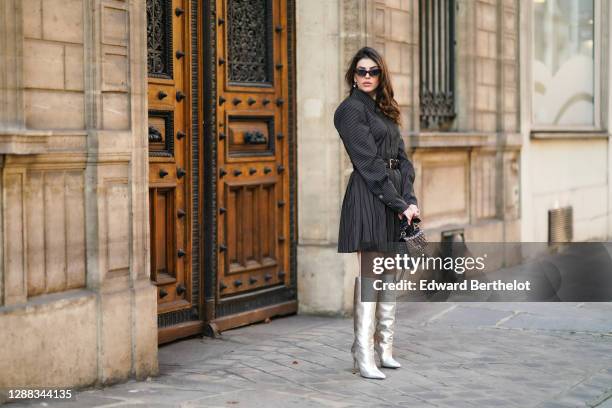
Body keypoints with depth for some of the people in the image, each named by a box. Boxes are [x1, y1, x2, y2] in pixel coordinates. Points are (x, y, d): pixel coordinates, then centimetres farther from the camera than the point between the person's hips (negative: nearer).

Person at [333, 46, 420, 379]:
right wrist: (399, 202, -14)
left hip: (395, 198, 8)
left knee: (391, 275, 9)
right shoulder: (351, 109, -5)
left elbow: (402, 158, 13)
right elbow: (370, 163, -12)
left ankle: (384, 349, 16)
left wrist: (410, 199, -2)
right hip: (368, 198, -8)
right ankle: (363, 356, -7)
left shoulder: (385, 111, 19)